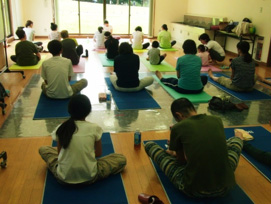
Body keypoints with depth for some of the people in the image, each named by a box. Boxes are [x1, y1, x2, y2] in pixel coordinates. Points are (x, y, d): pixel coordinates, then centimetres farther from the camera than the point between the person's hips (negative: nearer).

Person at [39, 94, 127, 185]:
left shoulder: (61, 128, -7)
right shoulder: (94, 128, -11)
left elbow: (59, 153, 3)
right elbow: (98, 153, 1)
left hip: (64, 179, 2)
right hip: (89, 178, -2)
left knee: (43, 149, 24)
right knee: (121, 159, 14)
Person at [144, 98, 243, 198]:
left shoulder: (178, 127, -8)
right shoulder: (217, 120, 3)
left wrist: (172, 153, 32)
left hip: (193, 189, -3)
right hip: (224, 188, 4)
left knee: (149, 145, 10)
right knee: (236, 140, 31)